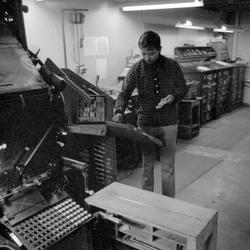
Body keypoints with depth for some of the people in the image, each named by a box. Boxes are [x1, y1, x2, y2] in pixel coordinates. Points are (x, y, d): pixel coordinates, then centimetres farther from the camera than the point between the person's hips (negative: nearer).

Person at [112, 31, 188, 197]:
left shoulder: (173, 66, -3)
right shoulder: (136, 69, -4)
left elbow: (183, 88, 8)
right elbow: (124, 93, -3)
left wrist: (173, 96, -13)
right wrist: (119, 111, -21)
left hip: (169, 124, 0)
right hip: (146, 125, 1)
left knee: (168, 167, 8)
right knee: (147, 165, 12)